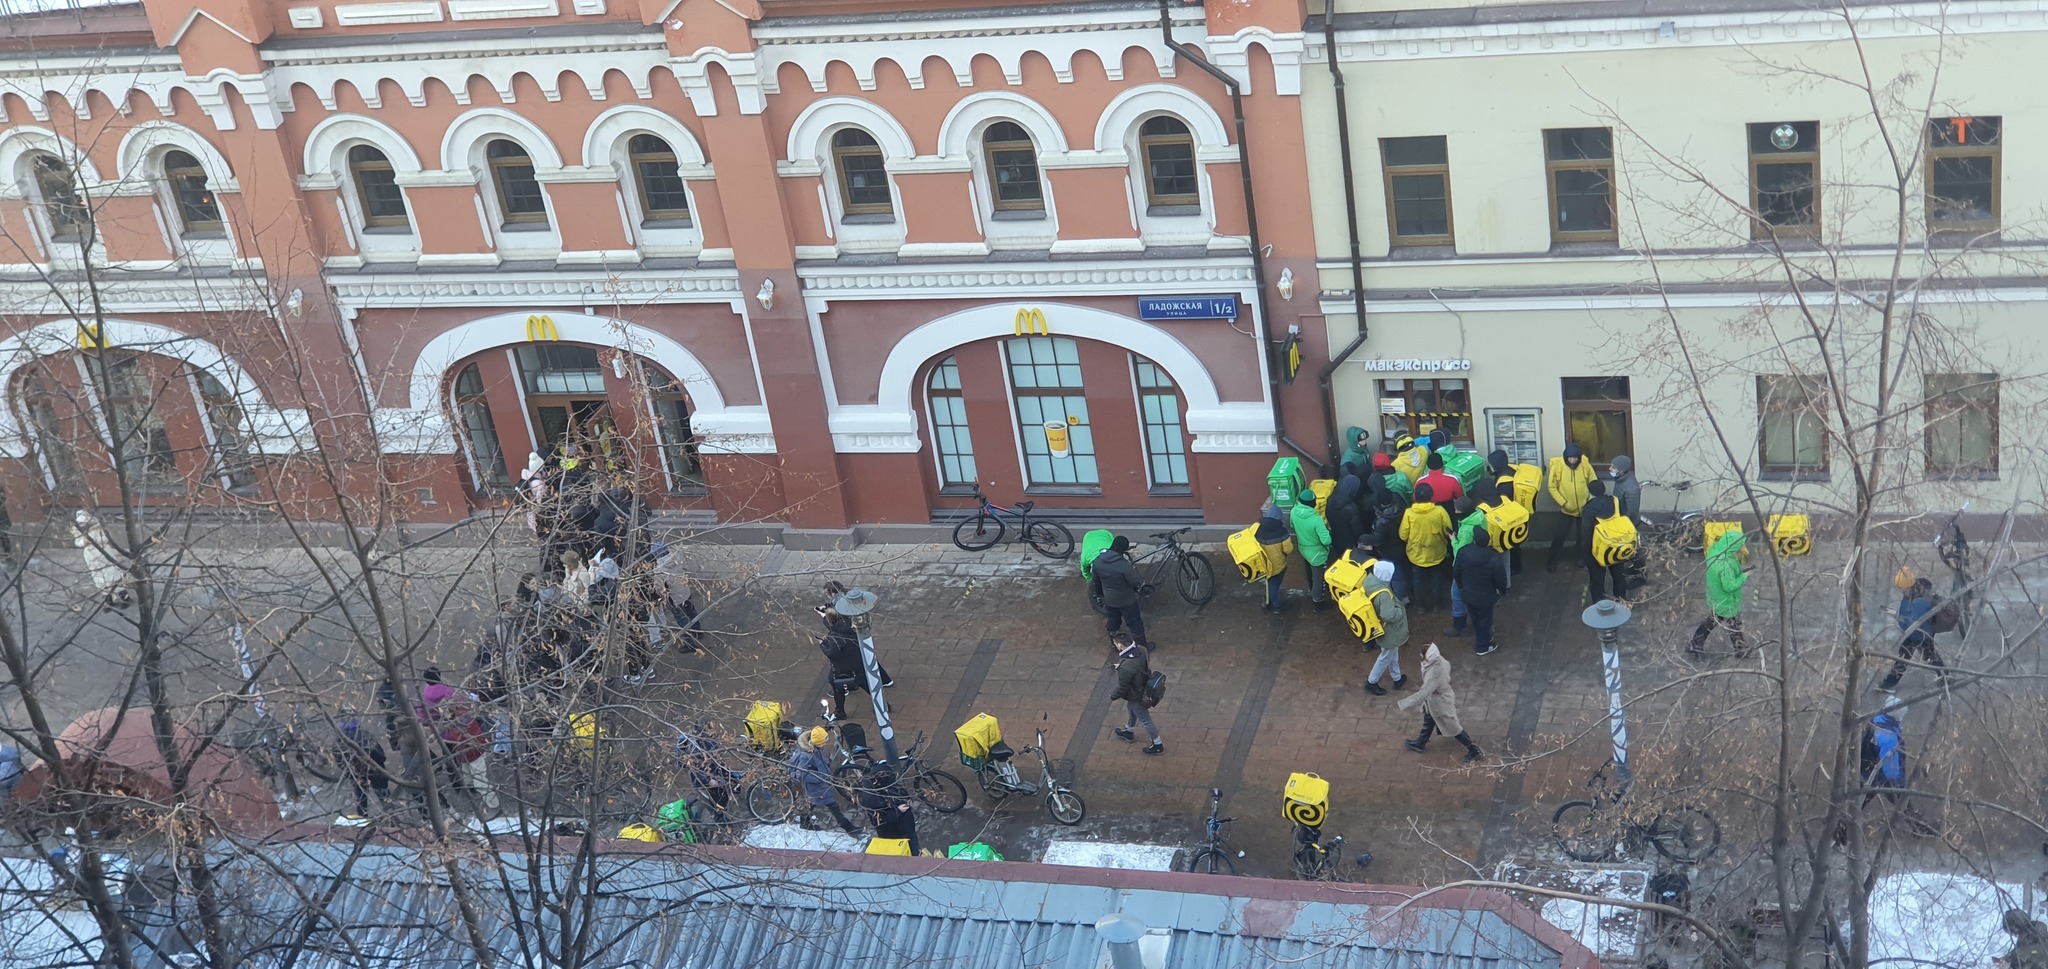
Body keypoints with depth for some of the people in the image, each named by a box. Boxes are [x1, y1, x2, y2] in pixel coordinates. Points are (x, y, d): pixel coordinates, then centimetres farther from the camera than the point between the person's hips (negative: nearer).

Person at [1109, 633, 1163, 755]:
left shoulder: (1125, 668, -42)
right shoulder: (1141, 650, -19)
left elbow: (1122, 689, -28)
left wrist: (1112, 696, -5)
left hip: (1136, 697, -8)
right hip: (1144, 688, 8)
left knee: (1145, 719, 15)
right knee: (1131, 709, 33)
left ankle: (1158, 745, 35)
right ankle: (1129, 733, 59)